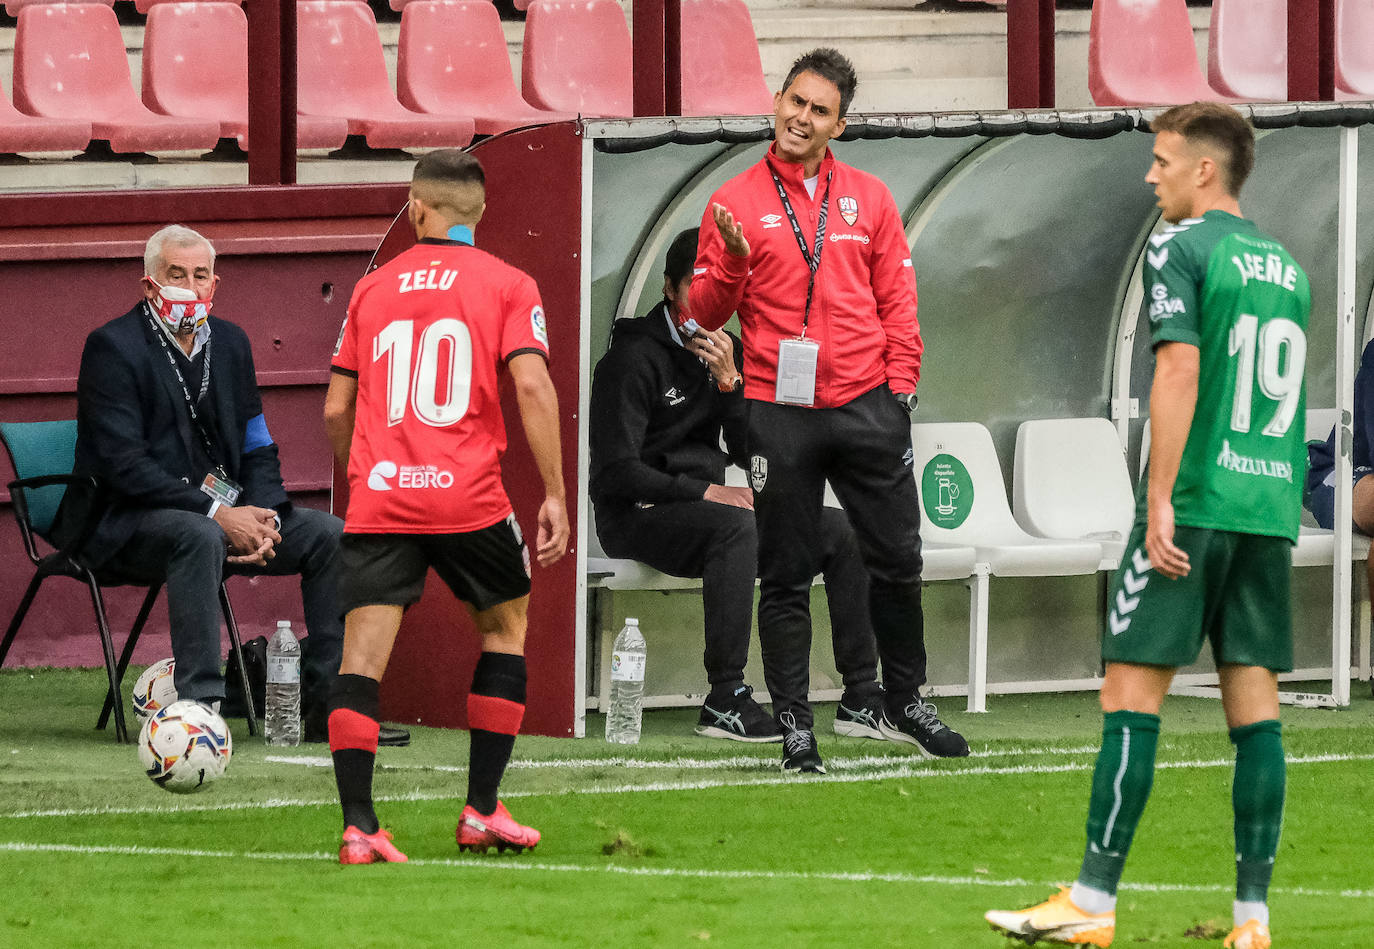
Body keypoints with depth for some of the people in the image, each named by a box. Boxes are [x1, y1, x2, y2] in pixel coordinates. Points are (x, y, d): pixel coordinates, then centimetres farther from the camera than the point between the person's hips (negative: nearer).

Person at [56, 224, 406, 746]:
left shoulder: (229, 342, 12)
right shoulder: (113, 347, -10)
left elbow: (257, 449, 15)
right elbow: (125, 466, -19)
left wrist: (262, 517, -7)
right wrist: (216, 515, -24)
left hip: (224, 513, 7)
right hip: (126, 525, -7)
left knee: (329, 535, -7)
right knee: (200, 537, -38)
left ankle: (327, 703, -5)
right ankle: (198, 702, -40)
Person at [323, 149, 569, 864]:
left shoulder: (373, 287, 13)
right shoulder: (507, 286, 4)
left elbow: (336, 410, 15)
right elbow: (532, 387, -9)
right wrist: (554, 495, -6)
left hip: (378, 501, 2)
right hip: (468, 496, -2)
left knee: (361, 655, -1)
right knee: (504, 627, 19)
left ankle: (358, 826, -13)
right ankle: (482, 812, 16)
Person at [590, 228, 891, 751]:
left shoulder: (724, 353, 12)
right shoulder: (635, 359, -12)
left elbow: (752, 452, 4)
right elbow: (616, 472, -18)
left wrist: (729, 381, -11)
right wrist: (704, 491, -23)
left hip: (704, 507, 8)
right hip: (636, 517, -8)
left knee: (839, 530, -5)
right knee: (735, 526, -38)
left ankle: (862, 699, -5)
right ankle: (725, 702, -37)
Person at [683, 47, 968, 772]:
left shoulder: (868, 199, 10)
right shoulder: (736, 203, 3)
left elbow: (896, 300, 12)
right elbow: (704, 313, 1)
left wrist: (899, 385, 3)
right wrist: (731, 263, -18)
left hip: (866, 409, 2)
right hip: (778, 413, -2)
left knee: (897, 560, 6)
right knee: (786, 576, 2)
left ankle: (904, 705, 22)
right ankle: (794, 726, 6)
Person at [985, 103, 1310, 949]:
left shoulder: (1181, 248, -5)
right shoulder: (1286, 267, 17)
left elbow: (1181, 370, -15)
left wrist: (1160, 498, -17)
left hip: (1194, 500, -7)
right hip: (1271, 507, 7)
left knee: (1133, 691, -5)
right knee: (1255, 704, 5)